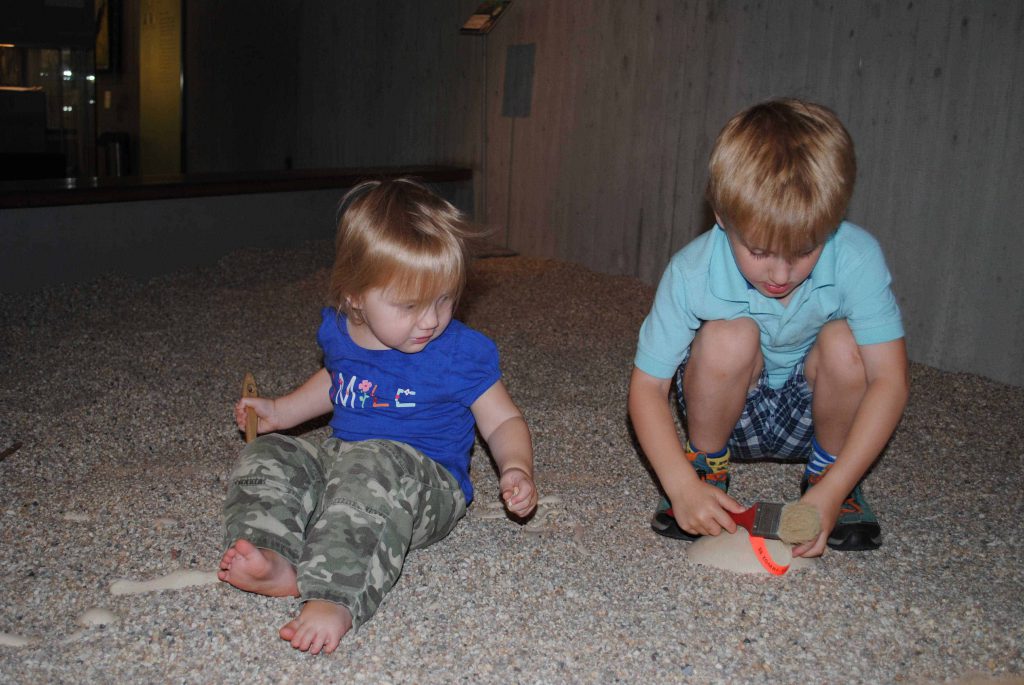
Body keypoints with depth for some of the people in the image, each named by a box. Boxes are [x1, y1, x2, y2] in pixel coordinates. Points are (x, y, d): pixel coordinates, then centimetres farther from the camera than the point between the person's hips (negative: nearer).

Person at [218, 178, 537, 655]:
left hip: (427, 483, -6)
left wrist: (516, 469, -22)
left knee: (373, 468, -38)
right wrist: (279, 411, 18)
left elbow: (503, 422, -3)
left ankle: (335, 597, -49)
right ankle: (273, 558, -36)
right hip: (339, 460, 6)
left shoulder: (464, 353, -11)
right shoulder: (337, 331, 4)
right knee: (268, 455, -11)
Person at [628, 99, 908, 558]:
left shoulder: (856, 259, -26)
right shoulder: (692, 273, -27)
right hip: (729, 411, -1)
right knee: (730, 336, -31)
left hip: (814, 412, 1)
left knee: (844, 343, -29)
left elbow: (889, 380, -27)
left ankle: (826, 474, -3)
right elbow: (647, 386, -21)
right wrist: (683, 485, -35)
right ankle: (706, 468, -5)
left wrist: (831, 492, -34)